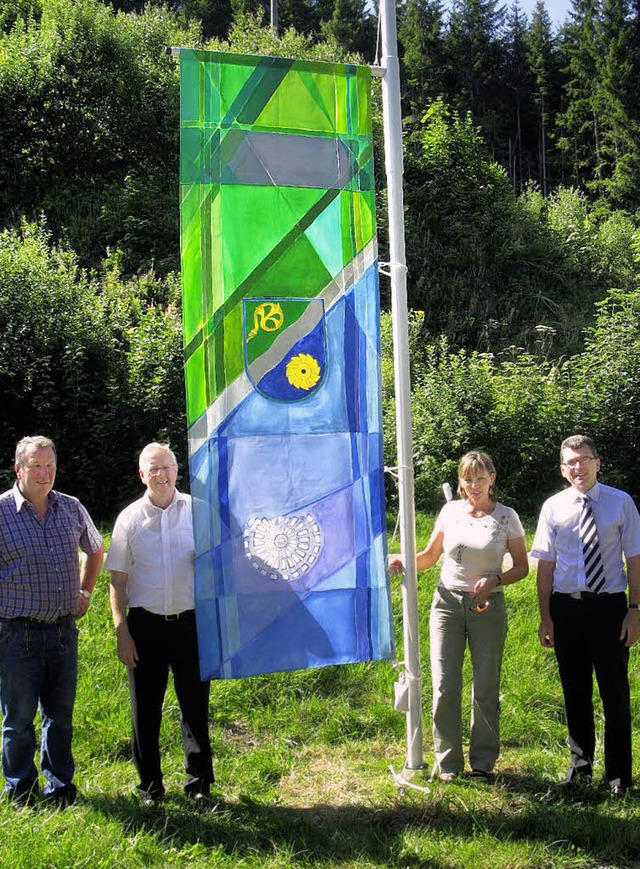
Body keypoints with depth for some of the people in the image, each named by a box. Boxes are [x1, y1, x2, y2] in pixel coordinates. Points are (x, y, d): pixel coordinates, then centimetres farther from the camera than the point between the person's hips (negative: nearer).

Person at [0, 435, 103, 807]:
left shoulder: (72, 508, 7)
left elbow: (96, 550, 24)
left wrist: (85, 592, 16)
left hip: (64, 631, 4)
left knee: (61, 716, 13)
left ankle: (60, 787, 27)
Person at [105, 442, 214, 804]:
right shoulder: (130, 518, 3)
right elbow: (118, 580, 5)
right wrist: (122, 632, -1)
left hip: (190, 621, 0)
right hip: (145, 624, 1)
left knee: (195, 704, 7)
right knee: (146, 709, 7)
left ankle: (200, 783, 22)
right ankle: (151, 787, 22)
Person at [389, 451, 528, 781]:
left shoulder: (506, 517, 0)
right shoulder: (450, 511, 5)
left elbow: (522, 566, 5)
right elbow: (430, 555, 15)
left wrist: (494, 580, -13)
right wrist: (403, 561, -4)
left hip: (488, 607, -1)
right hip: (447, 602, 1)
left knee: (486, 688, 3)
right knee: (445, 686, -2)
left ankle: (483, 761, 20)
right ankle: (448, 763, 12)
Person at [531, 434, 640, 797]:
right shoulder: (554, 507, 2)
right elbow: (545, 564, 4)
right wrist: (546, 616, 1)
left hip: (609, 606, -2)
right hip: (566, 607, 2)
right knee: (575, 690, 13)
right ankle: (581, 764, 29)